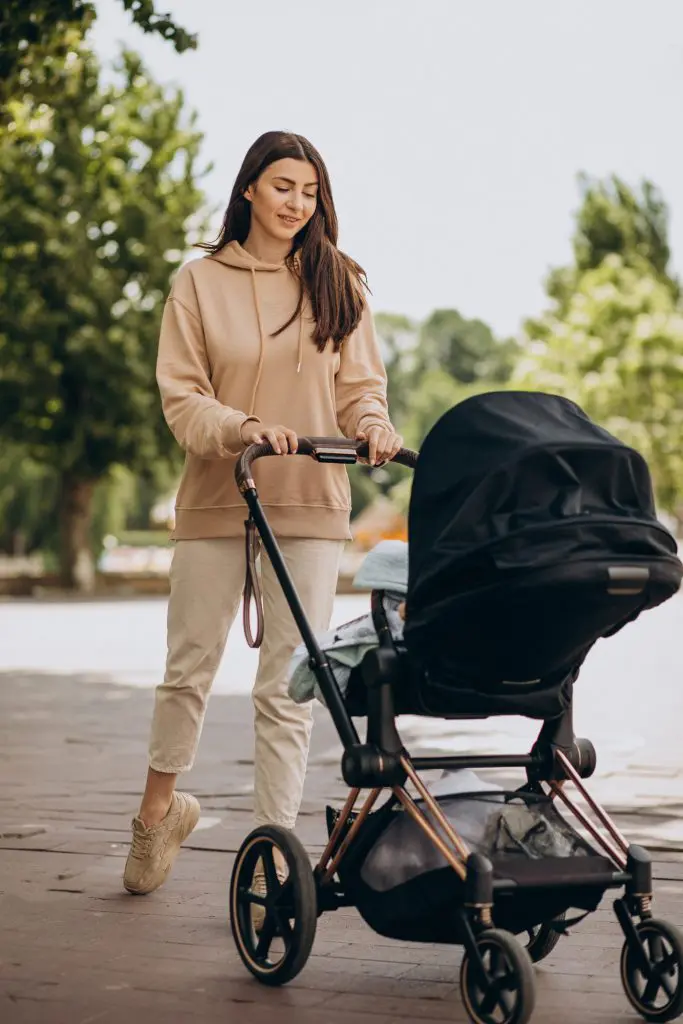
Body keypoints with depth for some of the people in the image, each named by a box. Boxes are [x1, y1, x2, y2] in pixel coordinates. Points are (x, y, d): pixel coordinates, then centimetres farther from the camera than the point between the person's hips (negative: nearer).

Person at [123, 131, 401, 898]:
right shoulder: (200, 281, 3)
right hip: (216, 500, 0)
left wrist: (373, 426, -14)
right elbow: (181, 397, -2)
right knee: (189, 668, 8)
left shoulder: (339, 283, 8)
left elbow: (361, 384, 8)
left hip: (311, 506, 1)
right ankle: (158, 811, 29)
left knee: (288, 685, -1)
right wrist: (243, 428, -20)